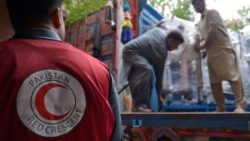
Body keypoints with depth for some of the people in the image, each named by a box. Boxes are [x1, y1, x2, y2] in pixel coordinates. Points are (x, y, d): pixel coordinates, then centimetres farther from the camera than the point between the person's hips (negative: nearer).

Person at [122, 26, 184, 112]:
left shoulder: (161, 31, 5)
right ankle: (139, 105, -31)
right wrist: (159, 95, -7)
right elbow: (159, 73, -14)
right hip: (131, 51, -11)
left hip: (131, 49, 11)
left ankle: (136, 104, 8)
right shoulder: (161, 50, -18)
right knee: (147, 71, -31)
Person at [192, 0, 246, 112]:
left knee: (233, 76, -15)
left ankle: (240, 106, -20)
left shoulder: (212, 13, 1)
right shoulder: (200, 23, 24)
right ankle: (220, 108, 8)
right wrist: (204, 51, 6)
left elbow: (213, 32, -11)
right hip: (212, 53, 8)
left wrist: (203, 46, -4)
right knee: (214, 81, 4)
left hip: (223, 49, -8)